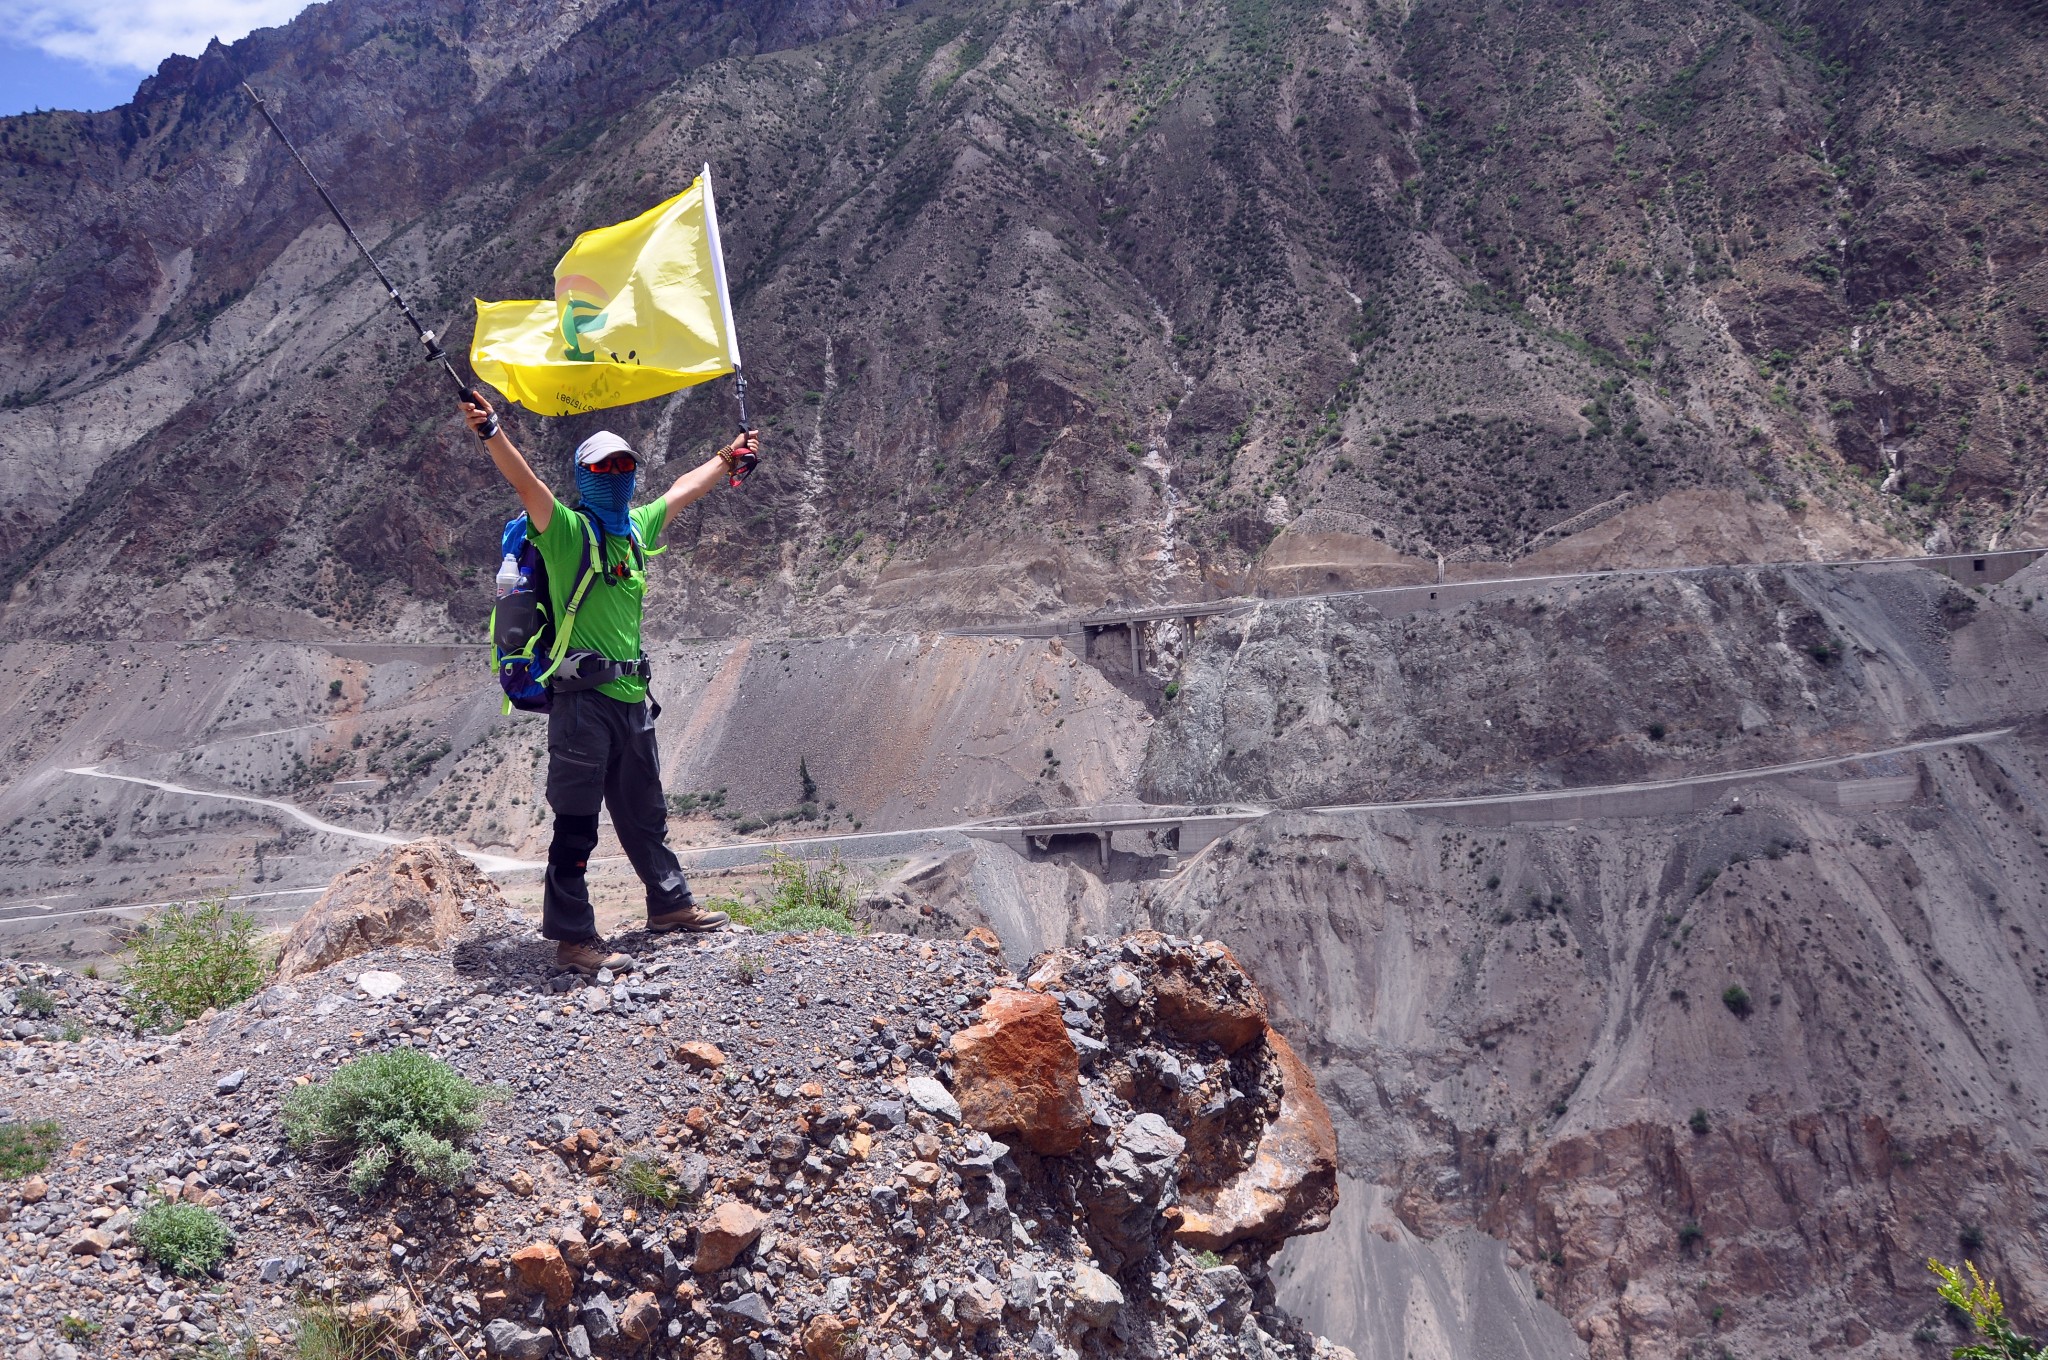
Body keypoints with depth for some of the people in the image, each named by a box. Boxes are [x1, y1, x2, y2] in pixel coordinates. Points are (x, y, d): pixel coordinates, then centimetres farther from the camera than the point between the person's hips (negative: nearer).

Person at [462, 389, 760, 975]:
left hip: (632, 699, 7)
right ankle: (573, 938, 3)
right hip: (584, 700, -7)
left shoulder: (638, 527, 13)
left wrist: (727, 455, 43)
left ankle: (670, 902, 37)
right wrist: (491, 431, -40)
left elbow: (684, 489, 30)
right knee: (576, 823, -3)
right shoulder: (567, 530, -6)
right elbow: (526, 483, -24)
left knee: (645, 812, 22)